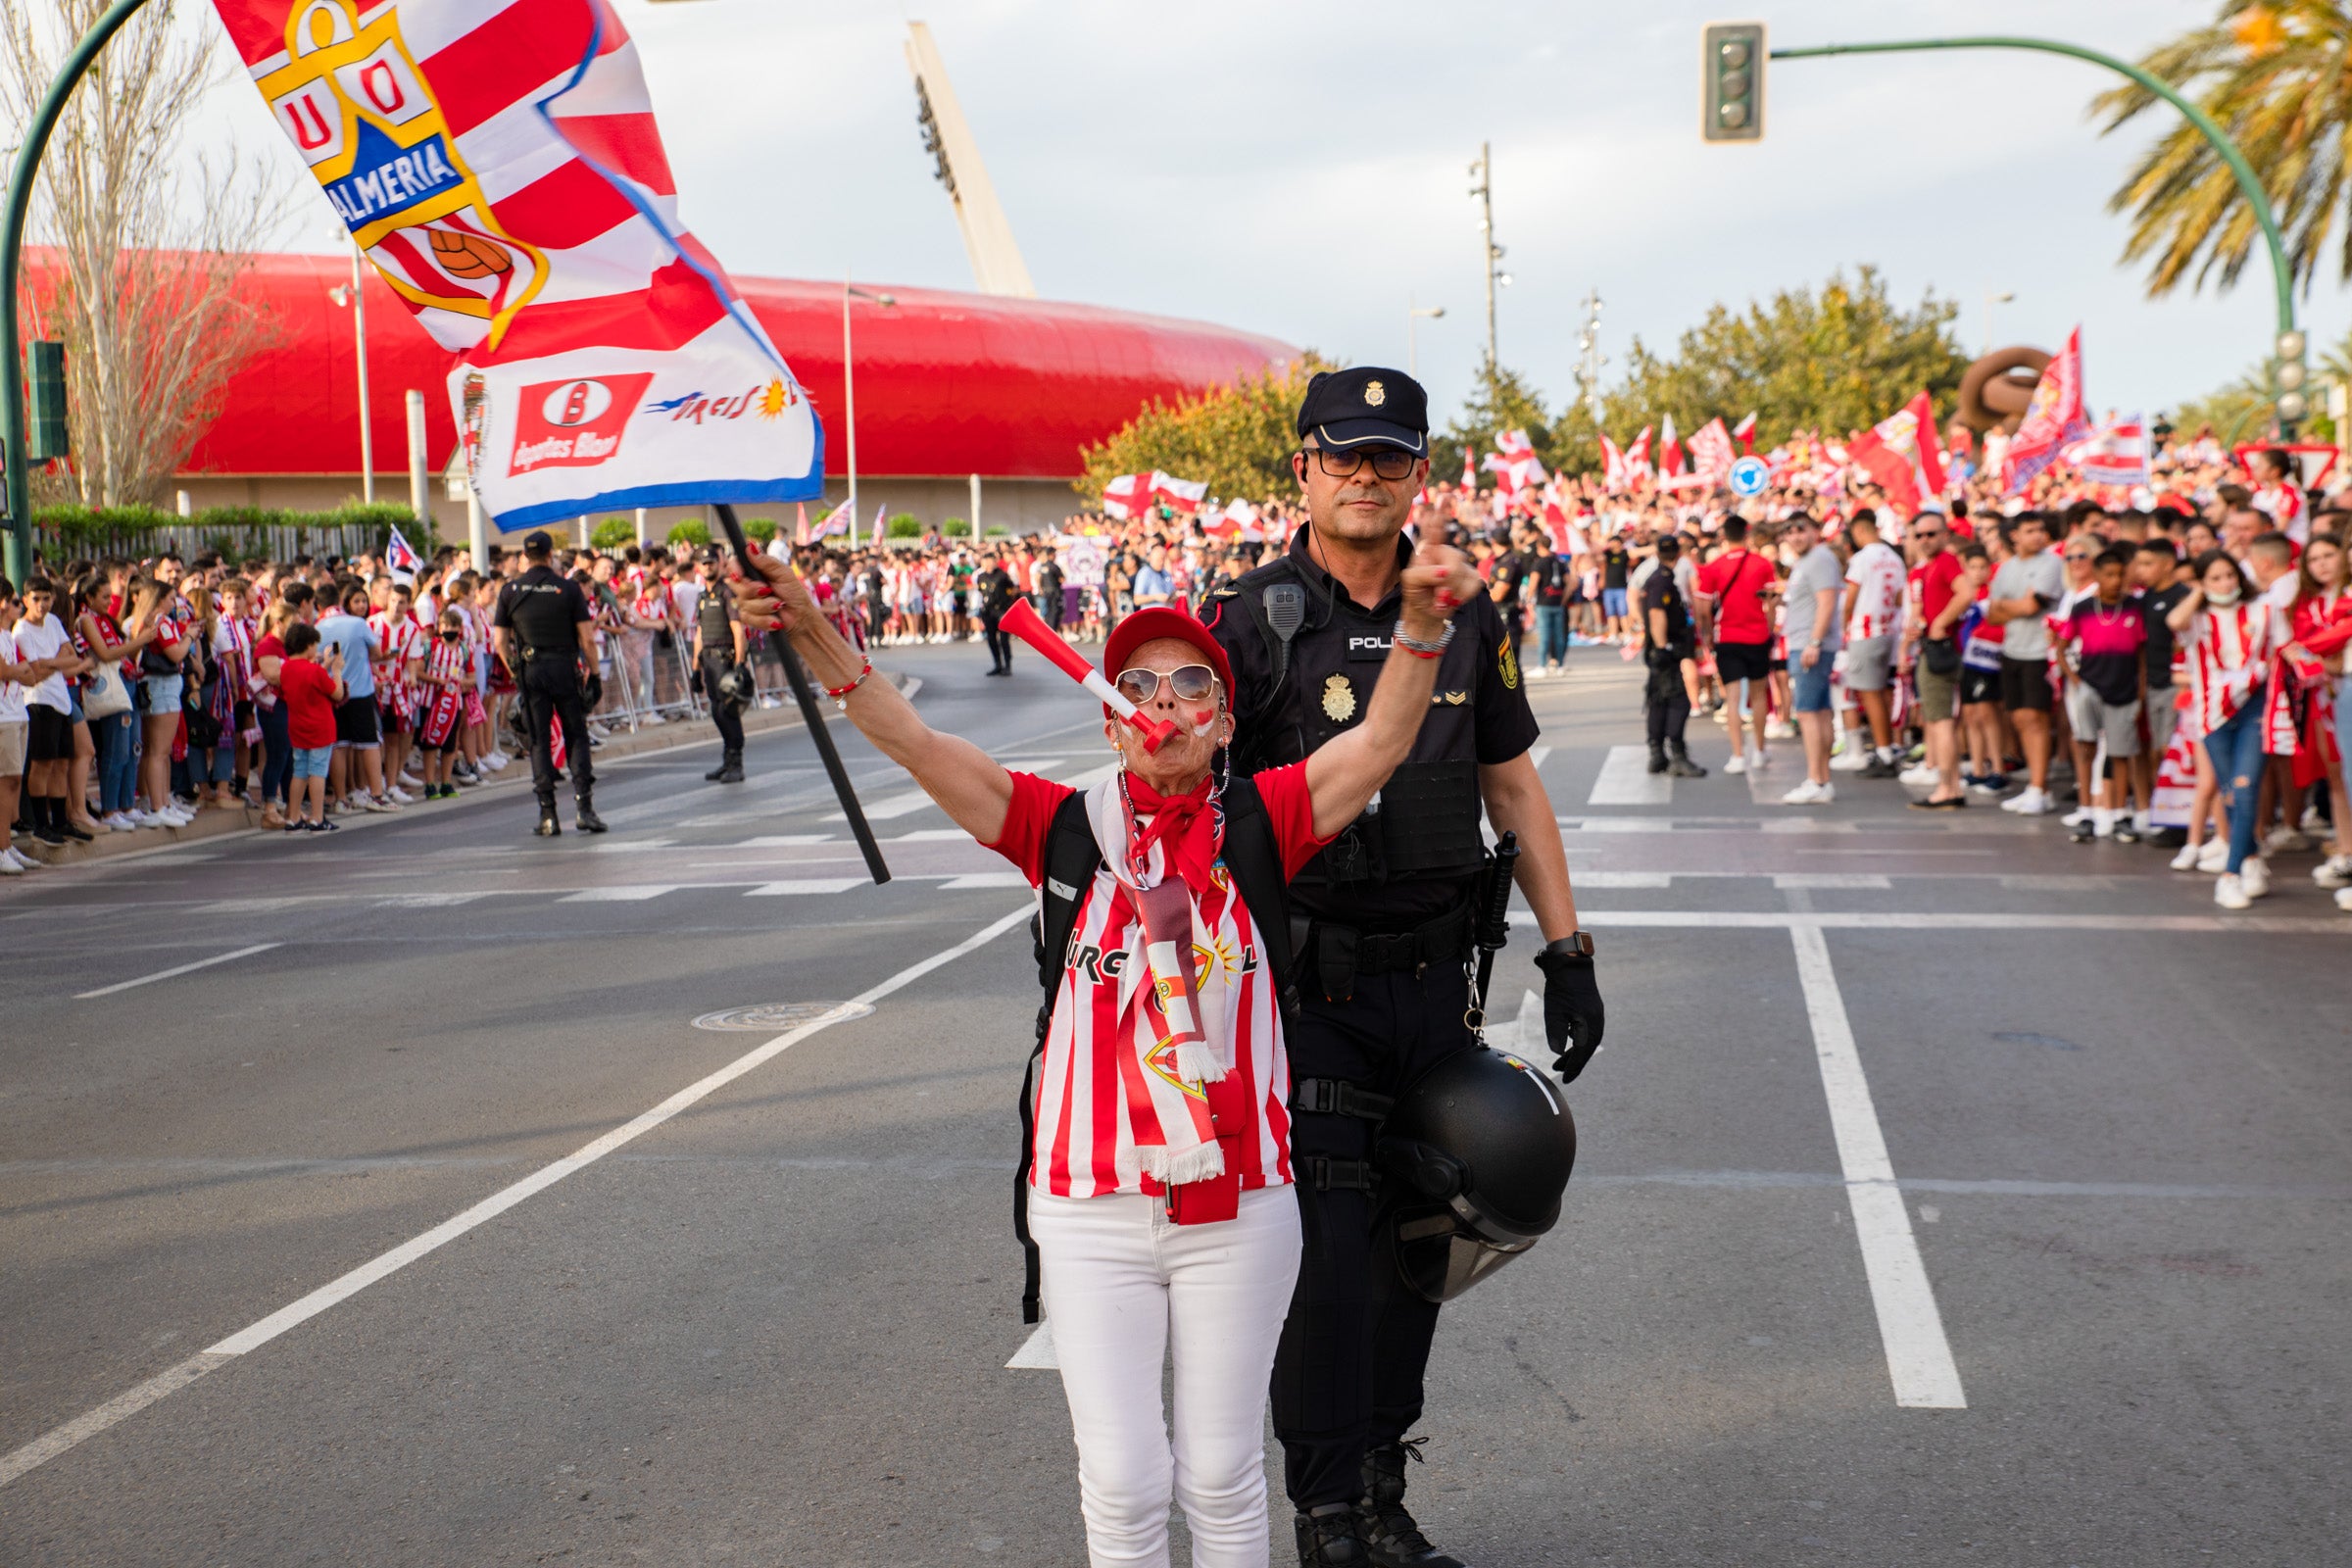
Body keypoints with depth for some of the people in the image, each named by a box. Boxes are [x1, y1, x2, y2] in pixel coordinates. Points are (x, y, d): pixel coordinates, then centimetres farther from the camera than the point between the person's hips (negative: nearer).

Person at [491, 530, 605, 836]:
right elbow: (587, 639, -5)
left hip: (531, 670, 1)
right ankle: (584, 808, -4)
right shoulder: (569, 588, -3)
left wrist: (514, 669, 16)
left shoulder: (510, 590, 3)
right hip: (565, 668, -1)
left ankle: (547, 815, 3)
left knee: (539, 741, 5)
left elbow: (500, 642, 3)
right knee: (576, 736, 7)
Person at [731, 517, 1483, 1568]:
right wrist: (817, 643, -19)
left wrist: (1420, 624, -28)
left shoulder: (1260, 822, 0)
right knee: (1122, 1481, 4)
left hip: (1240, 1207, 0)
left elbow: (1380, 740, -12)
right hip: (1093, 1211, 0)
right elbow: (919, 749, -7)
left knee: (1223, 1476, 13)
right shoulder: (1072, 829, 0)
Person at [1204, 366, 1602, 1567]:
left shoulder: (1463, 619, 7)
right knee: (1329, 1242, -4)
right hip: (1306, 980, -4)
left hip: (1434, 974, 4)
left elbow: (1515, 790, 13)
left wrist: (1567, 951, 8)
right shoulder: (1251, 622, -5)